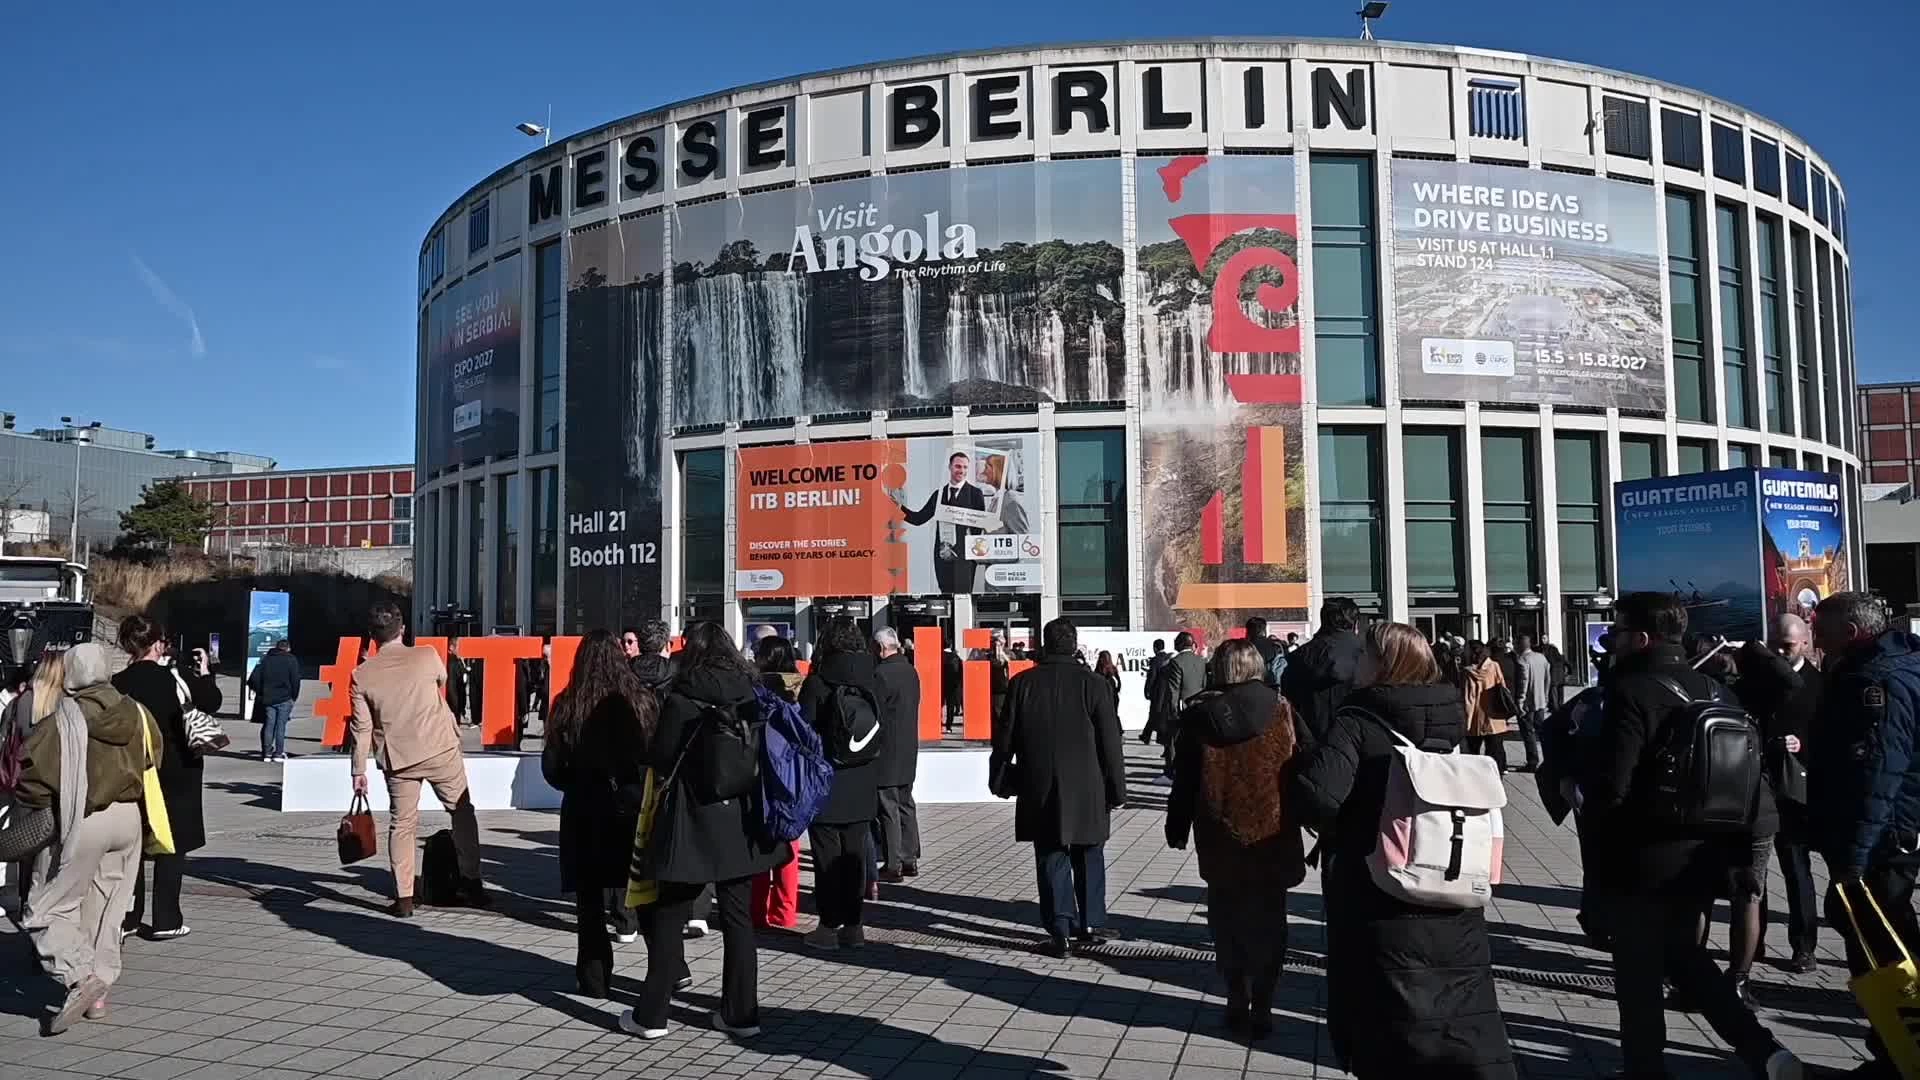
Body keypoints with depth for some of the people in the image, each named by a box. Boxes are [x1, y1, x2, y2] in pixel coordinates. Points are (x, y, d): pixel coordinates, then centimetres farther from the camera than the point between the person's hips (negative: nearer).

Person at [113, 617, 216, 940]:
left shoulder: (118, 683, -5)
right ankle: (166, 921, 5)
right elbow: (211, 704, 0)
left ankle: (127, 917, 18)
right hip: (175, 772, -3)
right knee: (171, 846, 4)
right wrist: (204, 673, 12)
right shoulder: (175, 678, -12)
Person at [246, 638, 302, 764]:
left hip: (268, 699, 3)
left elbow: (254, 678, 6)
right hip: (285, 699, -3)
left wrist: (260, 693, 12)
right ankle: (278, 753, -3)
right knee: (281, 726, -1)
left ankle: (267, 753, 7)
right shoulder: (291, 660, 0)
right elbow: (295, 681, -6)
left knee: (269, 725, 7)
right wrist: (294, 697, 3)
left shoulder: (266, 659, 10)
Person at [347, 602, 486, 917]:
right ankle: (472, 884, 16)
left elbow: (362, 728, -2)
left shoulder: (362, 675, -3)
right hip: (441, 749, -1)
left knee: (402, 825, 10)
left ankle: (404, 899, 7)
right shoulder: (427, 656, -6)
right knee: (462, 812, 14)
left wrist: (359, 770, 6)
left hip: (397, 759, 1)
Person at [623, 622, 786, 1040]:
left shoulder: (681, 700, -12)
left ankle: (651, 1014, 15)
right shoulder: (753, 697, 0)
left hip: (692, 823, -4)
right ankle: (741, 1012, 16)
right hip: (740, 824, 4)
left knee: (668, 918, 8)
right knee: (738, 918, 12)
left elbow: (658, 759, -7)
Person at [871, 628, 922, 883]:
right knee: (906, 806, 15)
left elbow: (875, 715, -17)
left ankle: (893, 866, 0)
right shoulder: (910, 671, 8)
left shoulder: (881, 673, -17)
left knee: (889, 809, -3)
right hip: (909, 750, 8)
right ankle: (910, 859, 21)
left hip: (887, 752, -8)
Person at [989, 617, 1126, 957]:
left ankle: (1059, 930, 4)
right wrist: (1117, 788, 3)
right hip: (1086, 790, 0)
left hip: (1039, 790, 1)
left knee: (1052, 860, 6)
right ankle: (1092, 924, 20)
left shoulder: (1022, 684, -2)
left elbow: (1005, 737, 4)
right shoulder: (1092, 683, -6)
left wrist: (1002, 780, 16)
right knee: (1089, 858, 15)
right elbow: (1110, 742, -4)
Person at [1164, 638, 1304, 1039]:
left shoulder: (1200, 717, -4)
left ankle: (1238, 1003, 16)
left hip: (1221, 840, 0)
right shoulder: (1282, 711, -6)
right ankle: (1261, 1008, 10)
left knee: (1228, 922, 14)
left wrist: (1177, 827, 11)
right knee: (1268, 923, 10)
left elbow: (1184, 779, 1)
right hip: (1272, 836, 0)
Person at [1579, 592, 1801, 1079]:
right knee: (1682, 952, 24)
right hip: (1702, 853, 8)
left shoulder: (1632, 691, -19)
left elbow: (1609, 785, -24)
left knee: (1639, 971, 7)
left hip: (1644, 857, -7)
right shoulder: (1710, 688, 5)